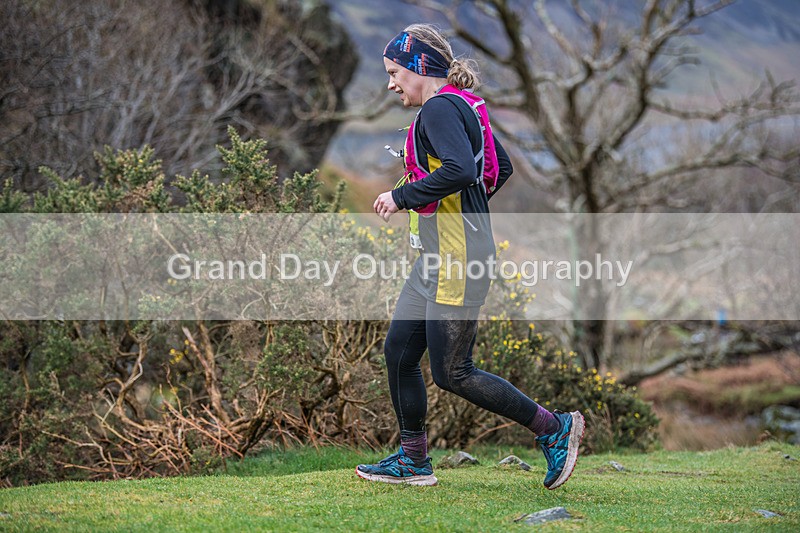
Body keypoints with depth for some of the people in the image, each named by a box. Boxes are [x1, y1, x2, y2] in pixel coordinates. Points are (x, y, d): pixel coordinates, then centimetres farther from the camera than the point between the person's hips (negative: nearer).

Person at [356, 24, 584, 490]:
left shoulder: (439, 109, -14)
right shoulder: (460, 107, 17)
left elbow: (460, 170, -30)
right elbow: (502, 168, 25)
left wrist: (403, 197, -20)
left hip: (458, 262, -10)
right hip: (438, 258, 10)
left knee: (451, 372, -6)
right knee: (399, 351, 10)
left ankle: (555, 428, 3)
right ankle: (414, 460, 19)